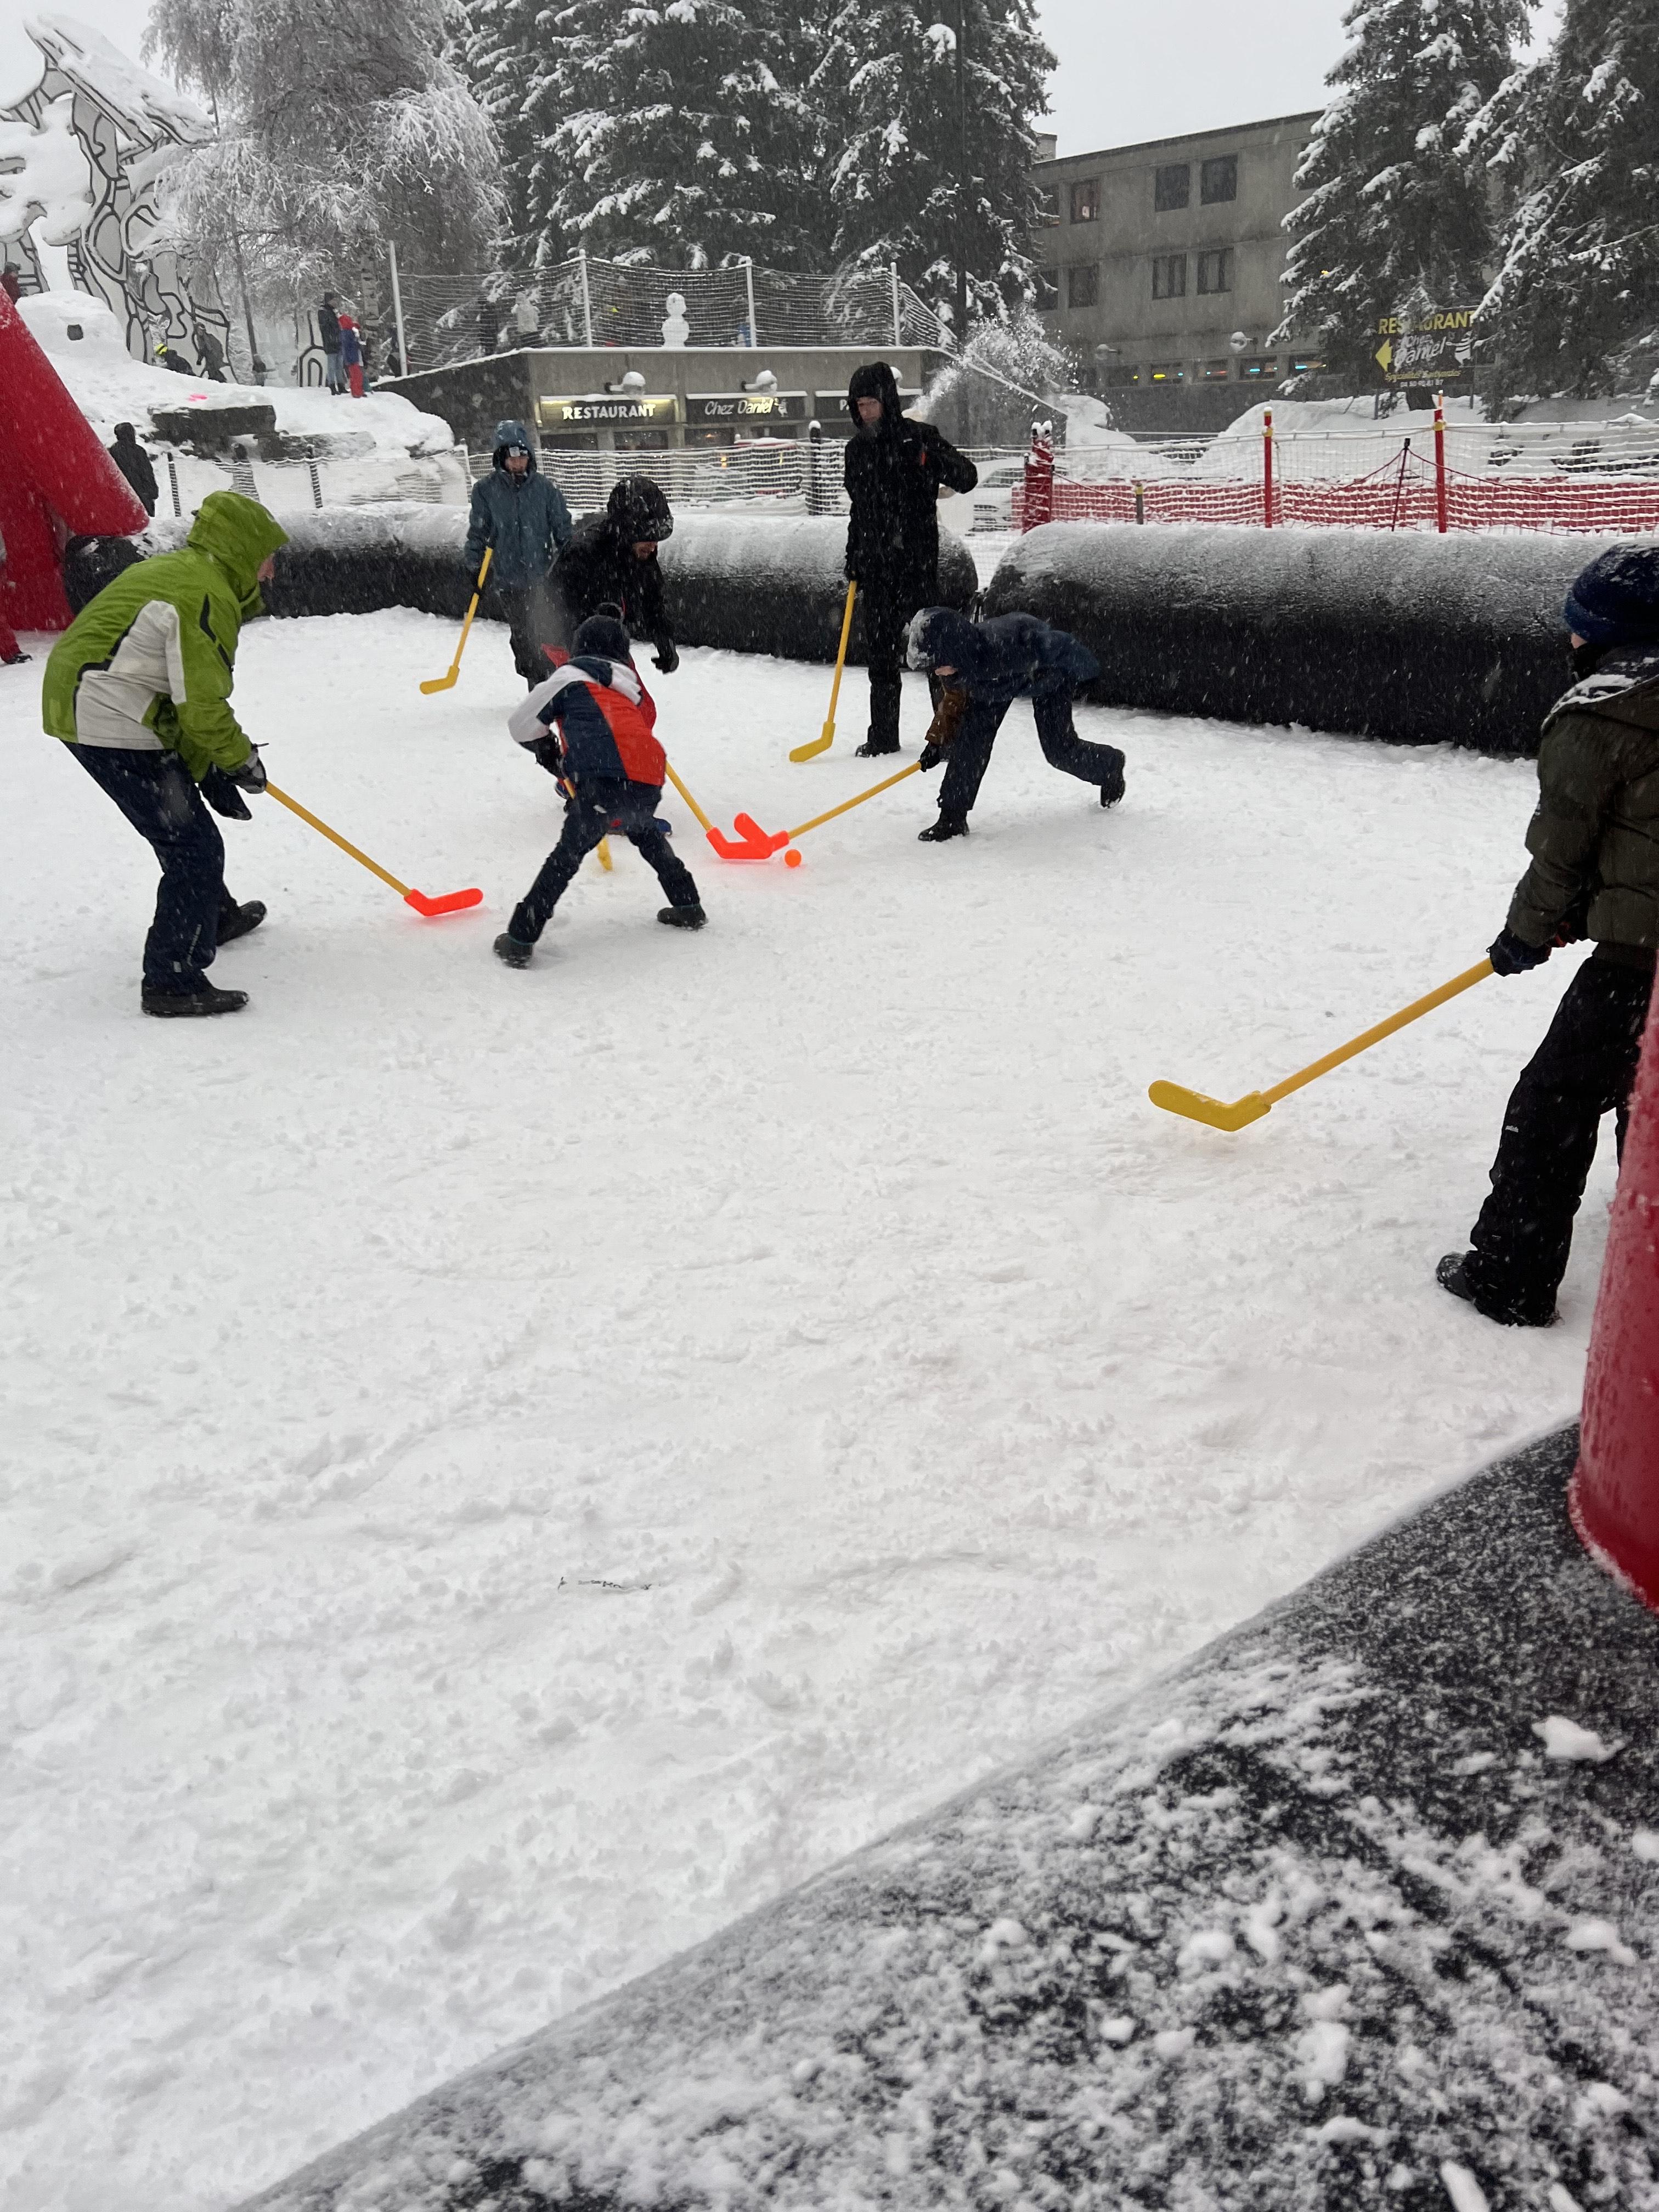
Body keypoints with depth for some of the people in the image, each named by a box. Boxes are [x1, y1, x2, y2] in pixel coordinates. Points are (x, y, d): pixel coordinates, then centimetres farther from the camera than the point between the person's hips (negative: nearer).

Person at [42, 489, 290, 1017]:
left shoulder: (173, 571, 17)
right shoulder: (208, 597, -16)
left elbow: (181, 694, 16)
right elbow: (202, 706, -18)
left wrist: (207, 770, 14)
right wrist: (241, 760, -1)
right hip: (114, 724, -11)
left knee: (183, 820, 27)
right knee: (194, 847, -8)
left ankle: (214, 915, 46)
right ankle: (172, 982, -5)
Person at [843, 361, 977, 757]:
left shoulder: (919, 437, -5)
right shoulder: (858, 449, 12)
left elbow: (968, 478, -11)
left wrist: (937, 460, -30)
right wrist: (853, 563, 16)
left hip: (917, 562, -6)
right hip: (875, 565, 6)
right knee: (881, 653, 10)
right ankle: (883, 737, 19)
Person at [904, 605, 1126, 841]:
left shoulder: (1005, 647, -47)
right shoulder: (954, 665, -28)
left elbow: (1062, 645, -29)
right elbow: (954, 700, -3)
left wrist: (1087, 671, -11)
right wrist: (937, 742, -2)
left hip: (1051, 670, -5)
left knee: (1059, 750, -3)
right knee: (971, 735, -11)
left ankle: (1111, 766, 31)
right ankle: (953, 817, -6)